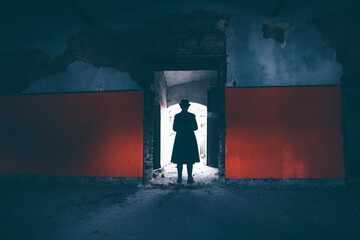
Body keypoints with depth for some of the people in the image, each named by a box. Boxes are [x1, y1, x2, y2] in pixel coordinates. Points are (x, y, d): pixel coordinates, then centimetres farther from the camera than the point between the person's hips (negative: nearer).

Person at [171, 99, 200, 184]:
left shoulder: (177, 116, -3)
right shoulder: (192, 116, -5)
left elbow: (174, 128, -1)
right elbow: (195, 127, -2)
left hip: (179, 139, 1)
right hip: (190, 139, -1)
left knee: (179, 160, 6)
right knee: (190, 159, 4)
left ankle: (179, 177, 7)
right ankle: (190, 177, 3)